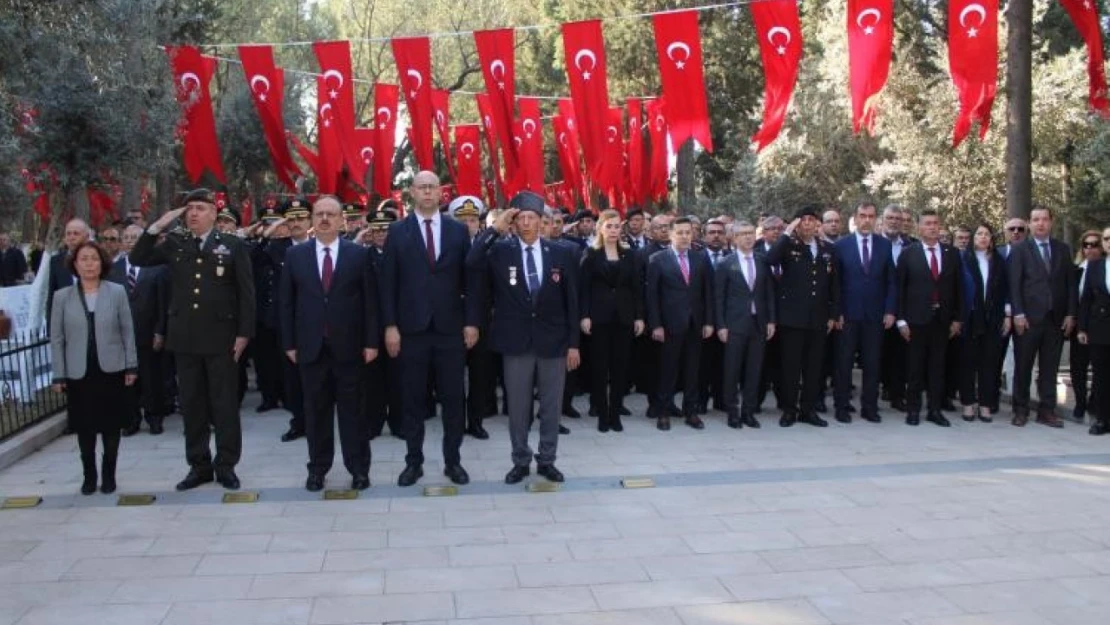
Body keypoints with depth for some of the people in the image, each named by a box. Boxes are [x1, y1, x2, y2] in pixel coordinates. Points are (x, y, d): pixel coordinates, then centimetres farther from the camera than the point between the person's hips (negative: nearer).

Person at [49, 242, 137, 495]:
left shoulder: (117, 292, -1)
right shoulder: (62, 297, 1)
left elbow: (127, 331, 1)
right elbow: (57, 338, 2)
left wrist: (131, 365, -2)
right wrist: (59, 375, -1)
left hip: (111, 370, -1)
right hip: (78, 373, 1)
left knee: (111, 425, 5)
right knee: (85, 427, 6)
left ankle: (109, 474, 17)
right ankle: (89, 475, 18)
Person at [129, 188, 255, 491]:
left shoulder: (233, 245, -1)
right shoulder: (175, 244, 9)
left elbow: (246, 293, -3)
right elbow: (137, 259, 4)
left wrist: (244, 333, -8)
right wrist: (158, 226, -6)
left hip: (221, 337, -3)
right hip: (185, 338, 4)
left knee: (225, 404, 4)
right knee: (191, 404, 9)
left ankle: (226, 465, 13)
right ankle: (199, 465, 19)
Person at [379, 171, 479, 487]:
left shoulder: (458, 230, 6)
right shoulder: (398, 231, 3)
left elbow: (469, 279, 5)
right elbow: (387, 282, 1)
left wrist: (471, 321, -2)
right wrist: (390, 326, -6)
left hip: (450, 328, 1)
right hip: (411, 328, -1)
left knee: (453, 398, 6)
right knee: (413, 399, 7)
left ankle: (453, 460, 17)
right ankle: (414, 461, 18)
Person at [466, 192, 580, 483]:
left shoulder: (562, 254, 2)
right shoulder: (500, 251, -1)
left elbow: (571, 302, 3)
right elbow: (471, 263, -21)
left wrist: (573, 343, 0)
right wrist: (495, 229, -20)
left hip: (553, 341, 1)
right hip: (516, 342, -1)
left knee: (551, 406, 10)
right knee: (518, 407, 9)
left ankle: (546, 460, 24)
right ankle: (520, 461, 23)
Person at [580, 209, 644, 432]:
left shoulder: (630, 255, 9)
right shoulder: (591, 254, 1)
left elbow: (636, 288, 8)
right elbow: (584, 287, -3)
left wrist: (639, 316, 2)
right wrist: (584, 316, -12)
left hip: (624, 317, 3)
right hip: (599, 317, -3)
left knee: (620, 366, 5)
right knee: (600, 366, 2)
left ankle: (615, 413, 13)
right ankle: (602, 414, 9)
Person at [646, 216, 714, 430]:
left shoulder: (701, 258, 8)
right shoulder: (657, 259, -2)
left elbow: (708, 292, 8)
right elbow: (651, 295, -4)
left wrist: (708, 322, 2)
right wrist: (655, 325, -9)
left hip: (695, 324, 3)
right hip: (670, 323, -3)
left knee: (692, 370, 8)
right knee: (668, 370, 2)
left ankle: (691, 411, 16)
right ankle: (663, 412, 11)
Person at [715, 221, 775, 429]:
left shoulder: (763, 262, 8)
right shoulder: (726, 264, -1)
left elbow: (769, 293, 11)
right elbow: (719, 297, -2)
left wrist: (771, 320, 4)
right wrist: (721, 325, -7)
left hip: (758, 323, 3)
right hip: (735, 324, -3)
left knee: (754, 371, 5)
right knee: (732, 371, 1)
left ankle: (748, 411, 15)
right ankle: (732, 412, 11)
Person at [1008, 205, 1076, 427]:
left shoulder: (1063, 249, 11)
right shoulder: (1019, 249, 2)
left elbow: (1071, 283, 9)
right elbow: (1014, 284, -4)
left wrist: (1070, 314, 2)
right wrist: (1018, 314, -12)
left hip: (1056, 319, 3)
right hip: (1028, 318, -3)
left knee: (1050, 368, 6)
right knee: (1023, 367, 3)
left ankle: (1047, 411, 12)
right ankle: (1021, 410, 11)